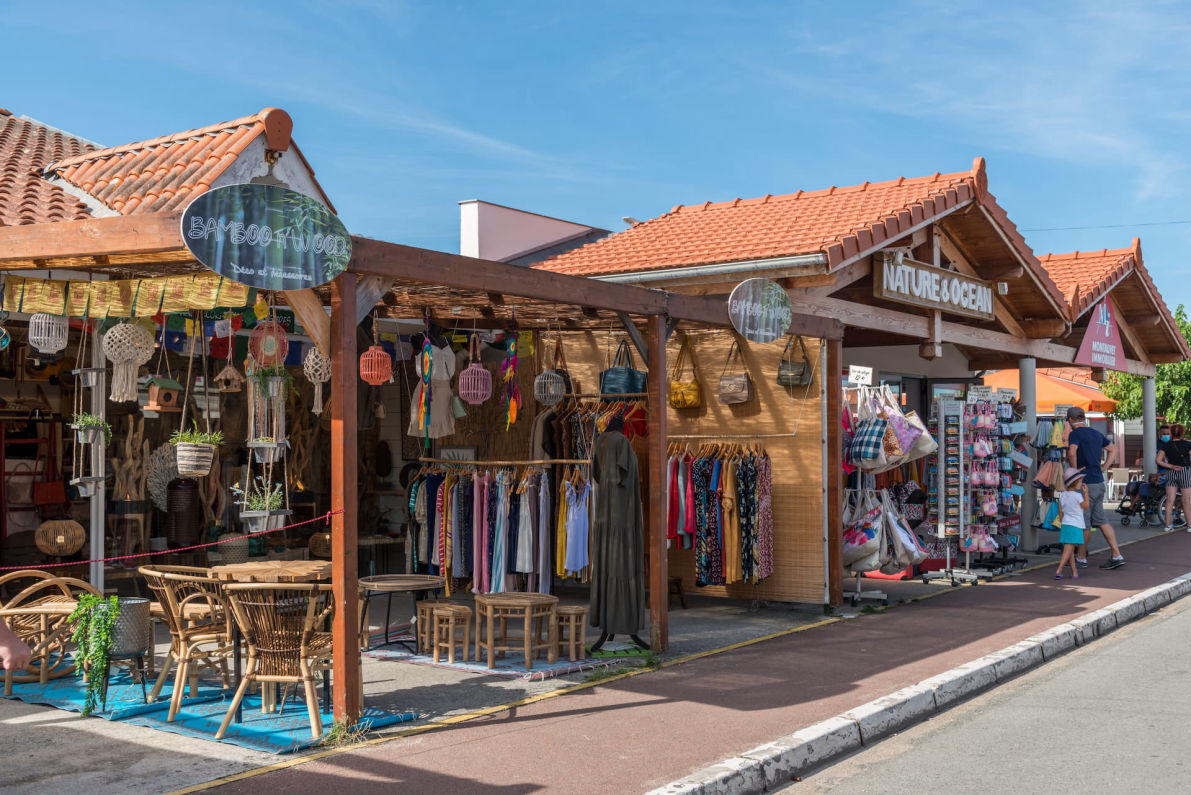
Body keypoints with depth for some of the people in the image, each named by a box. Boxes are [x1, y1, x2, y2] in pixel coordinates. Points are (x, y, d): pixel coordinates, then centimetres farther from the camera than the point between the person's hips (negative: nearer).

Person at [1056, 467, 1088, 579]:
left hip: (1065, 524, 7)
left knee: (1070, 550, 13)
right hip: (1075, 526, -7)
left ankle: (1074, 572, 17)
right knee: (1068, 550, -8)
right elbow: (1086, 507, 2)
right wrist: (1086, 493, 6)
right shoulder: (1077, 495, -11)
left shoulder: (1062, 495, 7)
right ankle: (1058, 571, -17)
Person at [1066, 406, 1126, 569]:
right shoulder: (1096, 433, 13)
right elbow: (1113, 448, 27)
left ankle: (1081, 558, 12)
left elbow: (1072, 452, -30)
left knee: (1084, 522, 2)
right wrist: (1103, 467, 21)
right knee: (1100, 520, 12)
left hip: (1086, 483, -8)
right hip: (1099, 482, 8)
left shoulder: (1075, 434, -12)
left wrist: (1074, 470, -16)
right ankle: (1116, 555, 7)